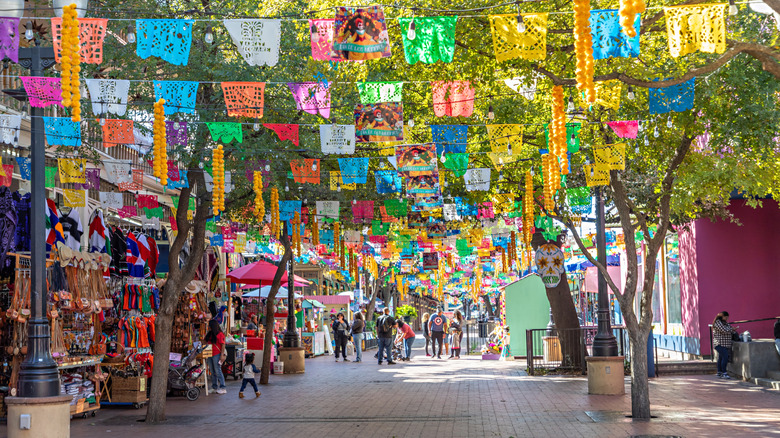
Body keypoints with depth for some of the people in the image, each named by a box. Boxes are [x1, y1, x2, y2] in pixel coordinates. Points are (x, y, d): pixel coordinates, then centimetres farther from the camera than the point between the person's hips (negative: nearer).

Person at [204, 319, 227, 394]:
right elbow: (204, 342, 23)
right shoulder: (209, 334, 16)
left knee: (218, 371, -9)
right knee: (212, 372, 10)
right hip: (210, 354, 8)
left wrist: (221, 355, -16)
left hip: (217, 355, -8)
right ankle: (214, 387, 16)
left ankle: (222, 388, -6)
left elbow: (223, 345, -11)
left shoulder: (220, 334, -8)